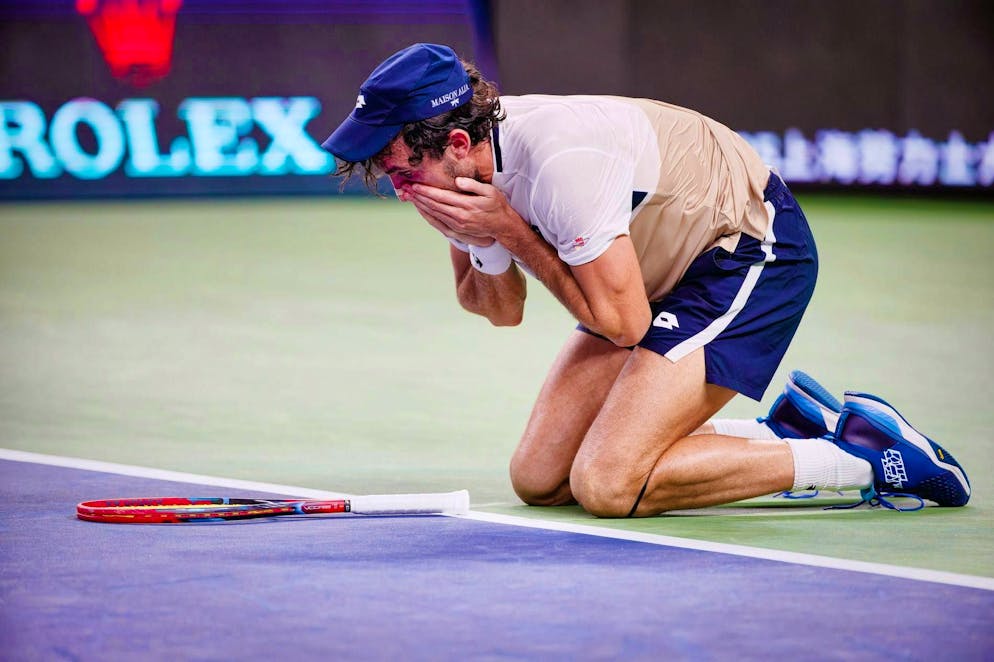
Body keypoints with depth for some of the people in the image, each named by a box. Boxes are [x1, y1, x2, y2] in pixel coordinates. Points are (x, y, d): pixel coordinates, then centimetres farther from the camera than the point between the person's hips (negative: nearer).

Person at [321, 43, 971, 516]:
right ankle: (791, 428, 10)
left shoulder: (559, 161, -32)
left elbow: (624, 324, -24)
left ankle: (863, 455, -10)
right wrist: (487, 249, -16)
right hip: (667, 275, 9)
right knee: (538, 479, 2)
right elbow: (501, 310, 6)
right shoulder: (461, 170, -7)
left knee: (607, 484, -22)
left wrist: (513, 233, -23)